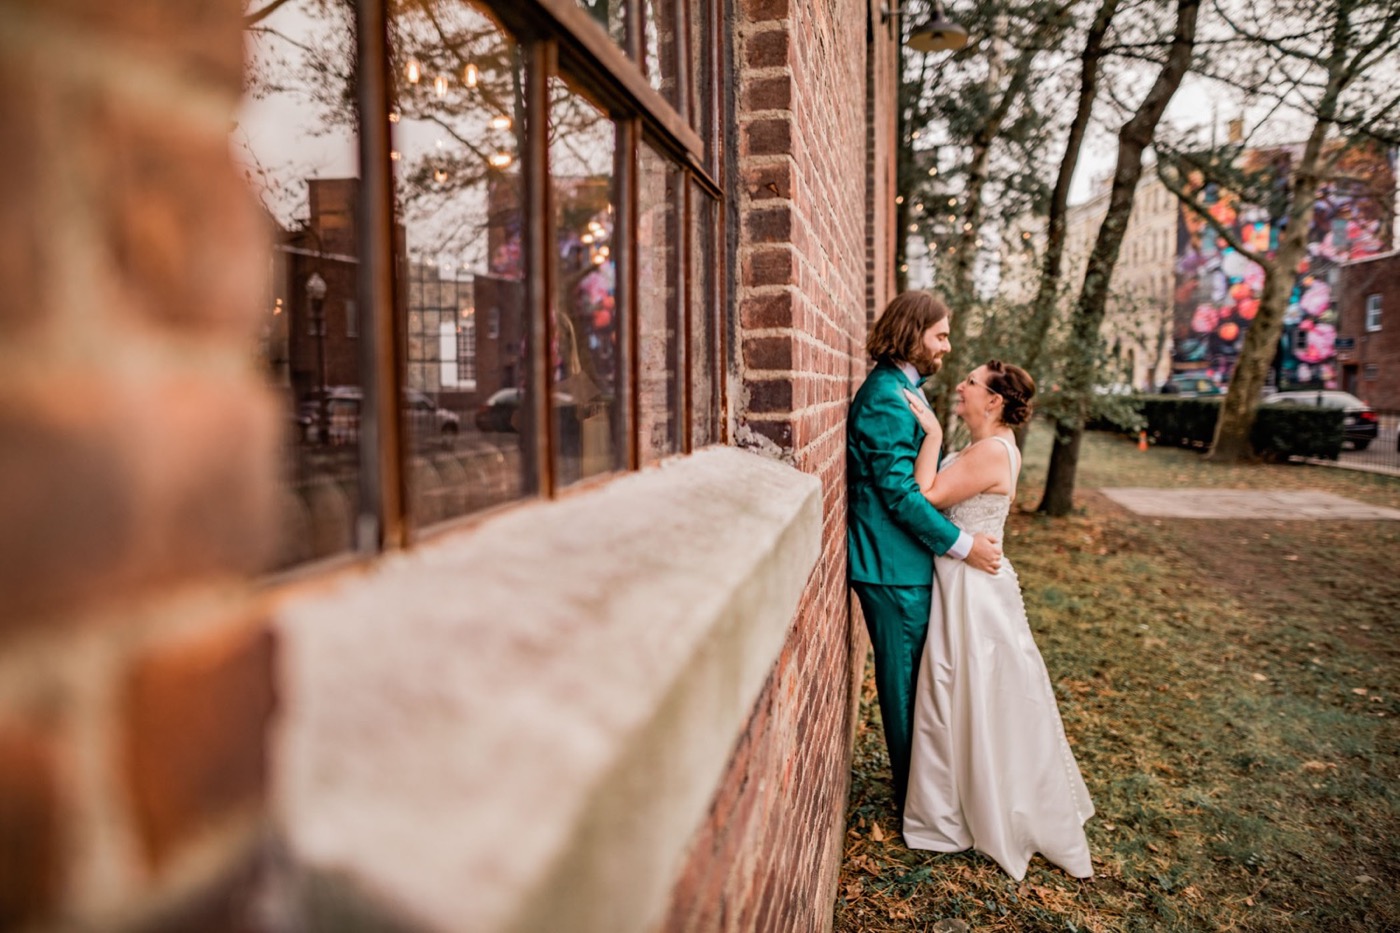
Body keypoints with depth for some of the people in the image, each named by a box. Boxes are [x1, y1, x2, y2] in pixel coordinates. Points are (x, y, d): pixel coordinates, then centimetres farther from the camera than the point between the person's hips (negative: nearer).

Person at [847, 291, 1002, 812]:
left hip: (904, 560, 10)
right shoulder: (886, 398, -19)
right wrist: (962, 544, -19)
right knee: (905, 680, 5)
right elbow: (899, 492, -23)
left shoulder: (902, 391, 14)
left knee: (910, 678, 20)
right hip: (895, 567, -10)